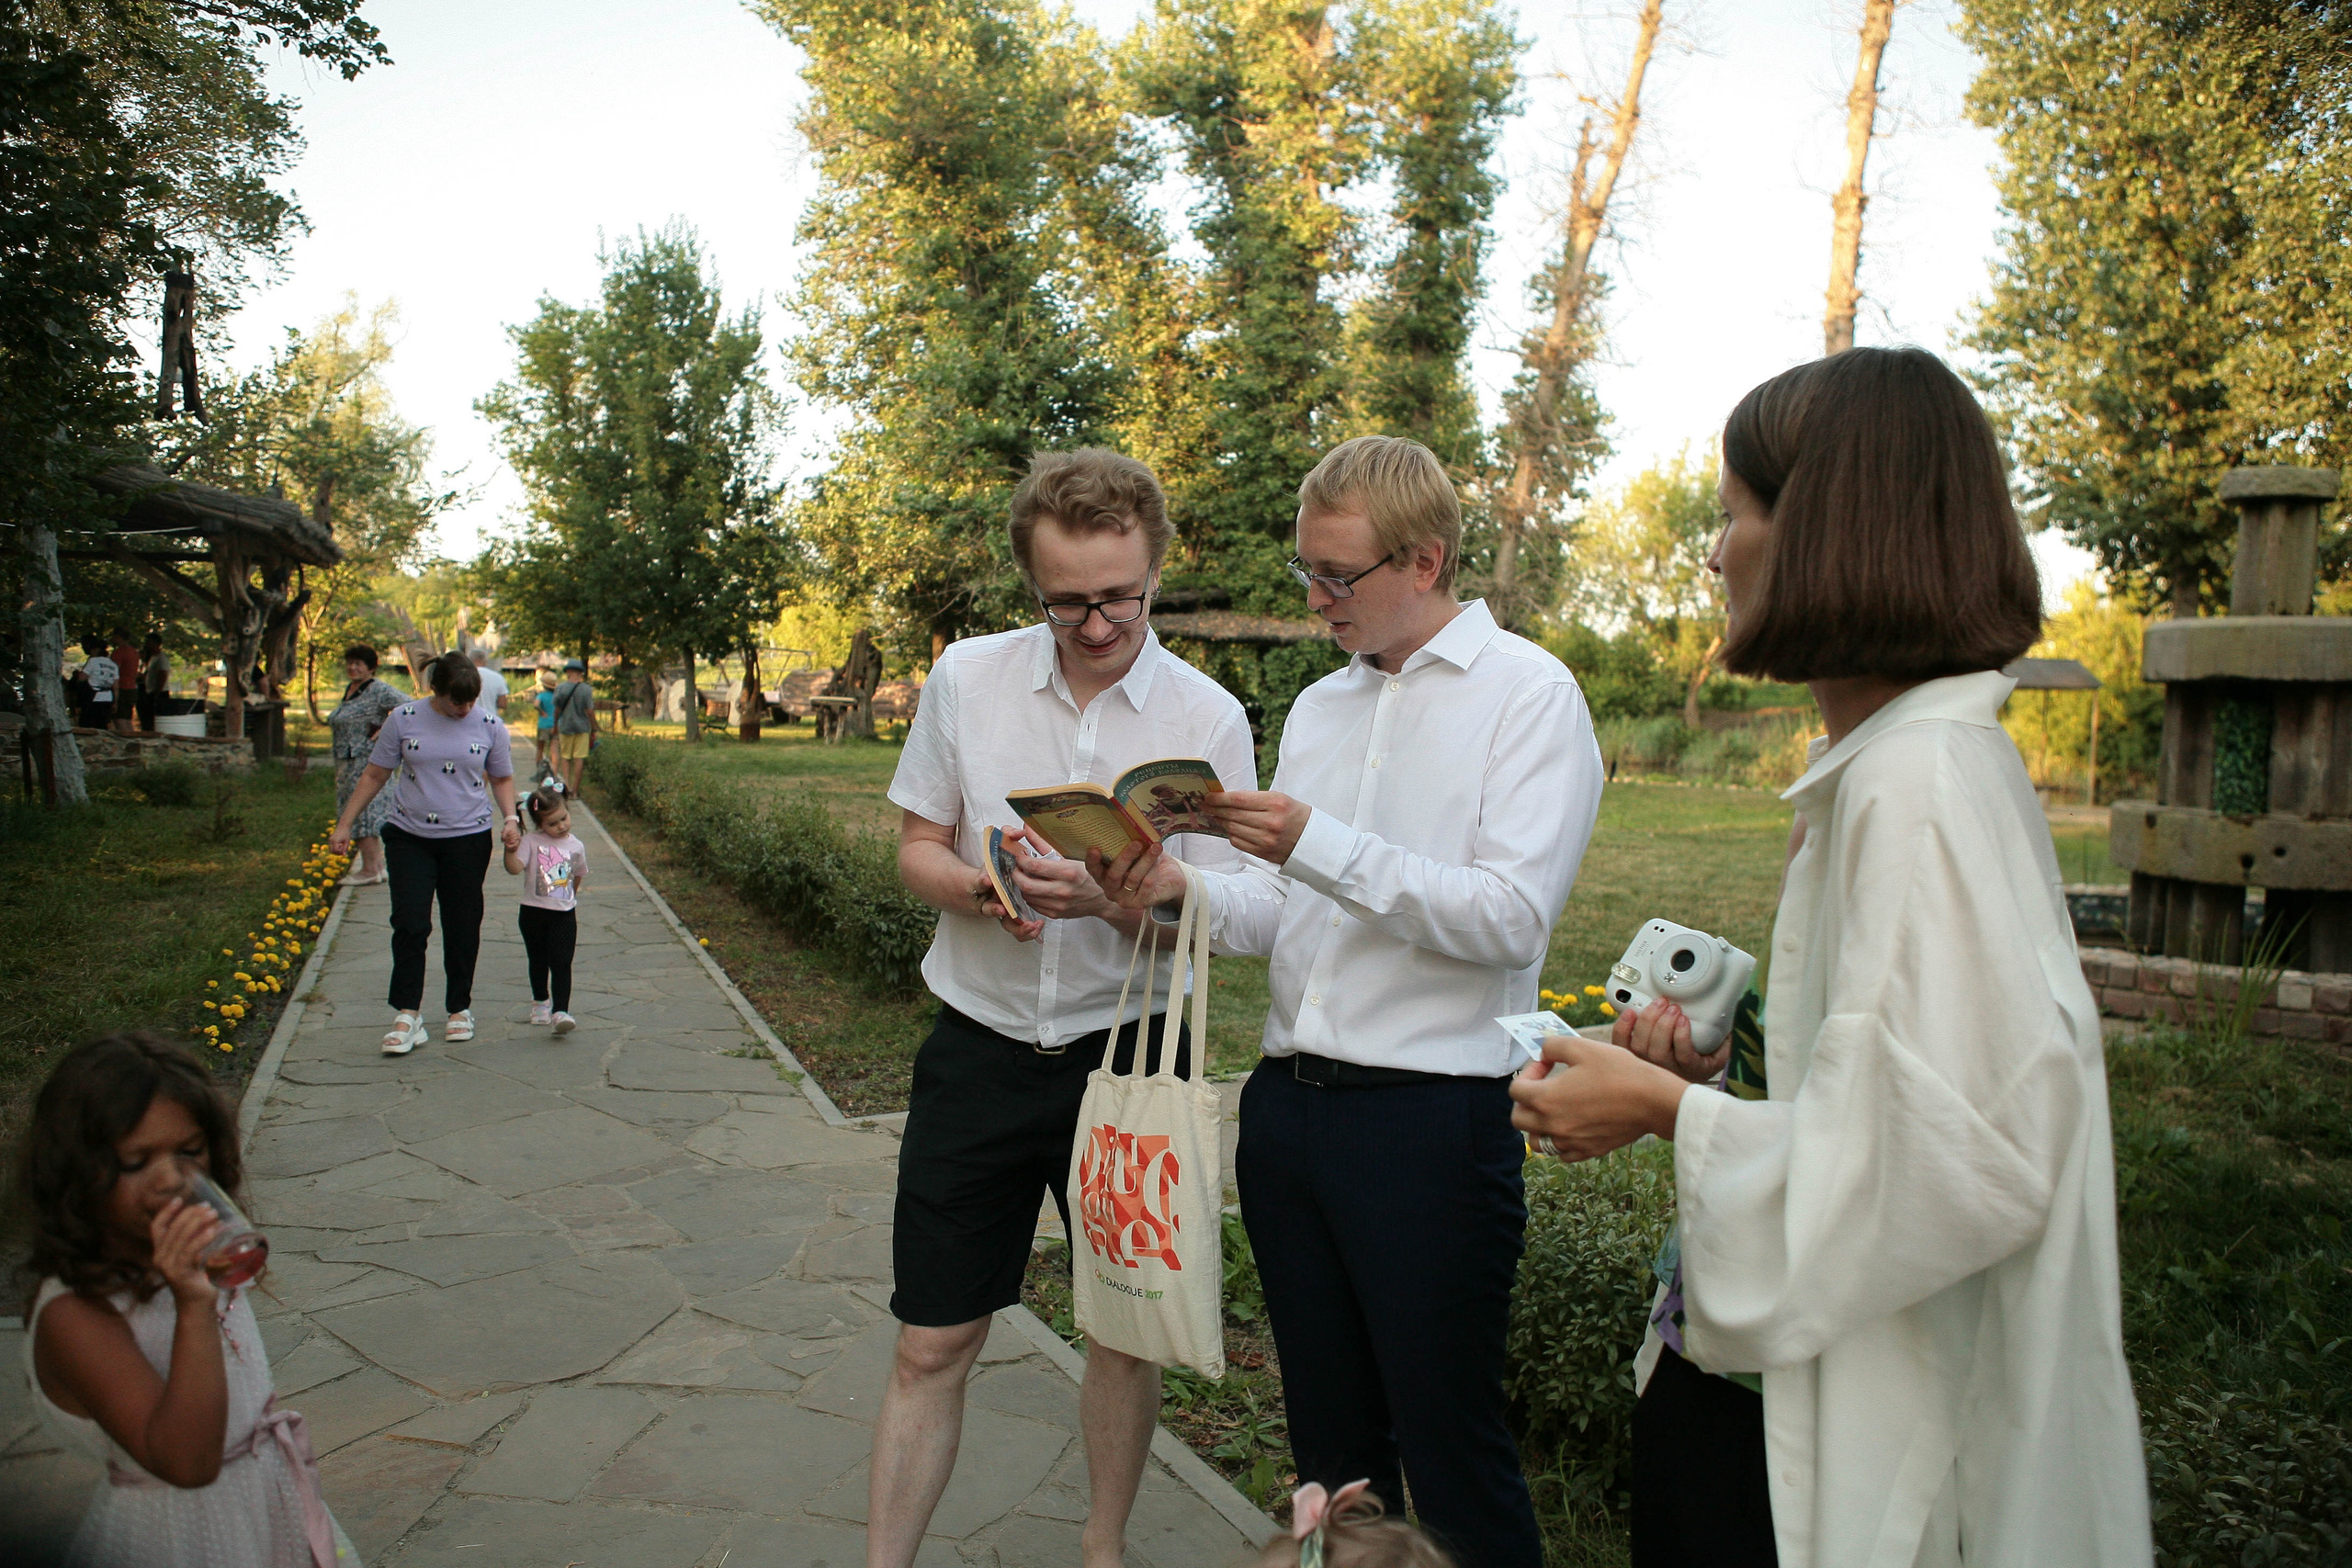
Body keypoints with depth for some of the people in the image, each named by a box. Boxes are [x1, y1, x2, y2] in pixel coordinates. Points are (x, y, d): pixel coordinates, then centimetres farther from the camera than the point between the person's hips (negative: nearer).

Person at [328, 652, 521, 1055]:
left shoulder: (488, 727, 1)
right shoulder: (403, 720, -2)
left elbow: (502, 779, 12)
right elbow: (374, 776, 4)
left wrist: (510, 818, -5)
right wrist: (344, 825, 4)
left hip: (468, 838, 0)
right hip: (409, 837, 0)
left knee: (462, 927, 7)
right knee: (409, 924, -7)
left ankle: (460, 1009, 22)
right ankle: (407, 1015, -1)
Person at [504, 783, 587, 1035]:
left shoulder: (576, 846, 2)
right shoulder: (531, 841, -7)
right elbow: (514, 868, -18)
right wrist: (511, 850, -33)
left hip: (564, 914, 0)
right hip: (533, 912, 0)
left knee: (561, 962, -9)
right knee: (538, 961, 16)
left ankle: (560, 1011, -16)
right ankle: (540, 1001, 36)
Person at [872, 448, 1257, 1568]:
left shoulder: (1208, 720, -7)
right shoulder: (965, 678, -3)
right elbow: (916, 848, 5)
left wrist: (1108, 898, -27)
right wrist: (978, 889, -18)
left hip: (1125, 1053, 0)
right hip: (981, 1047, 1)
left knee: (1125, 1329, 14)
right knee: (930, 1344, 6)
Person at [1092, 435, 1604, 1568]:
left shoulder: (1527, 692, -5)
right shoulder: (1319, 706, 15)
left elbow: (1512, 917, -16)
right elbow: (1282, 911, 15)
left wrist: (1319, 846, -23)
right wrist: (1179, 888, -5)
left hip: (1431, 1121, -6)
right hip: (1287, 1105, 6)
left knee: (1449, 1454, 5)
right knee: (1330, 1440, 18)